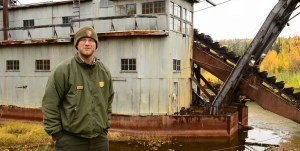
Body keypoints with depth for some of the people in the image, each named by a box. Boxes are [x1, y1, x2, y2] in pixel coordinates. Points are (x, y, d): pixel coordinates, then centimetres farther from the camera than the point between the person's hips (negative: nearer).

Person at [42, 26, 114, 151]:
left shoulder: (104, 72, 7)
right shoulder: (63, 70, -10)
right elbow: (49, 104, -9)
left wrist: (105, 126, 13)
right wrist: (56, 134, -8)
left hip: (100, 140, 5)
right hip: (71, 140, -5)